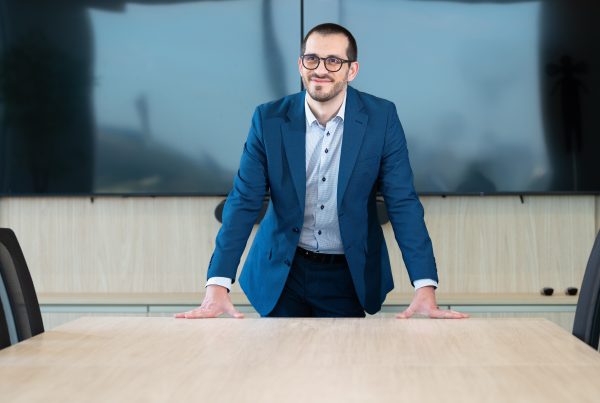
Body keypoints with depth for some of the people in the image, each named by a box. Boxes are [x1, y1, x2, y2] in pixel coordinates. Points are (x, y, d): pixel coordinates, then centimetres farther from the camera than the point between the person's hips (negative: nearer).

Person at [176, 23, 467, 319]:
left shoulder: (381, 118, -11)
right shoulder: (269, 119, -11)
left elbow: (402, 203, -12)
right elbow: (243, 203, -12)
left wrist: (425, 289, -22)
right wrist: (217, 287, -23)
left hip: (350, 274, 0)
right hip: (281, 271, 0)